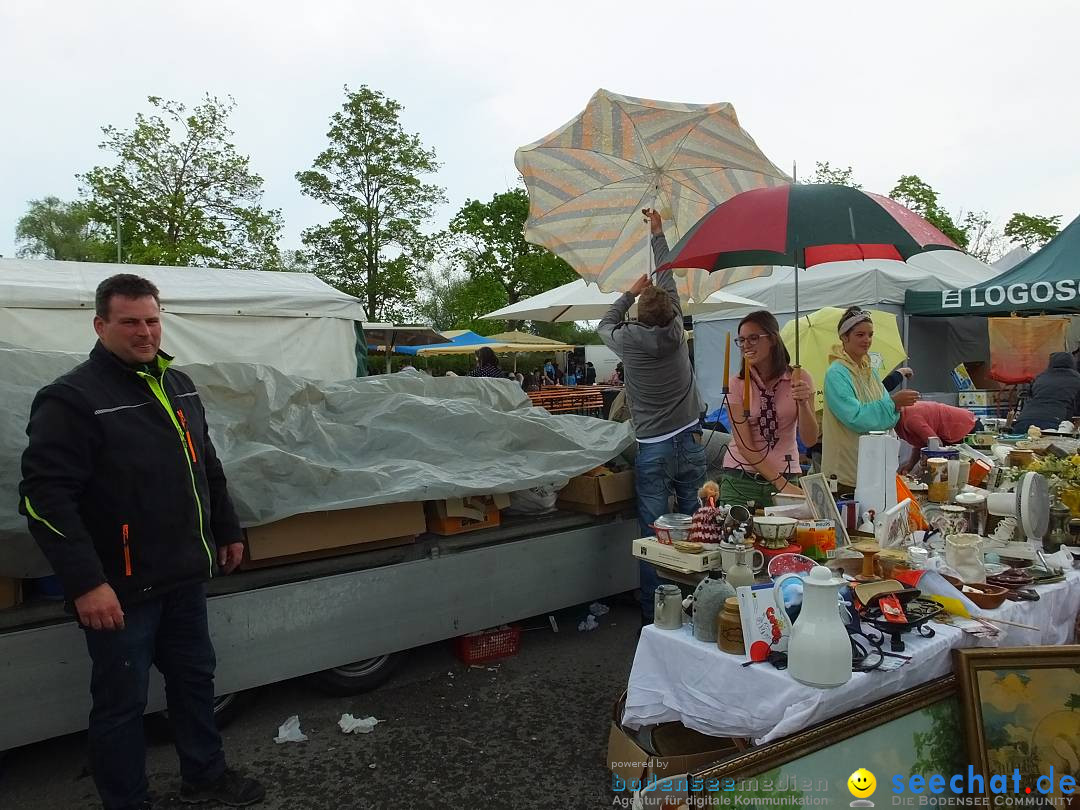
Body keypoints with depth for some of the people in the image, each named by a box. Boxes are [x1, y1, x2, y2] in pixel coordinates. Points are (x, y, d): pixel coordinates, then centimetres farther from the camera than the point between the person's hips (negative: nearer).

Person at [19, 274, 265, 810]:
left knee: (195, 677, 20)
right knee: (122, 700, 8)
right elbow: (45, 498, -21)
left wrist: (227, 531, 20)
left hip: (185, 576, 8)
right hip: (121, 589, -7)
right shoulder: (72, 398, -15)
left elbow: (207, 468, 19)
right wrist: (85, 583, -26)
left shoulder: (178, 385, 9)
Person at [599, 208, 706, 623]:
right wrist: (658, 232, 24)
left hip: (654, 450, -3)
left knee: (654, 535, 0)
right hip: (691, 442, 4)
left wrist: (631, 292, 22)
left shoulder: (629, 339, -8)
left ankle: (654, 612, 6)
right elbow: (668, 279, 13)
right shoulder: (675, 330, -1)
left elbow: (605, 325, 17)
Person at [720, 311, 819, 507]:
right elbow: (744, 445, -10)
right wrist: (781, 484, -16)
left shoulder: (799, 379, -2)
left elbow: (810, 440, -6)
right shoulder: (737, 384, -6)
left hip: (787, 476, 1)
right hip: (740, 479, -1)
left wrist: (803, 403, -23)